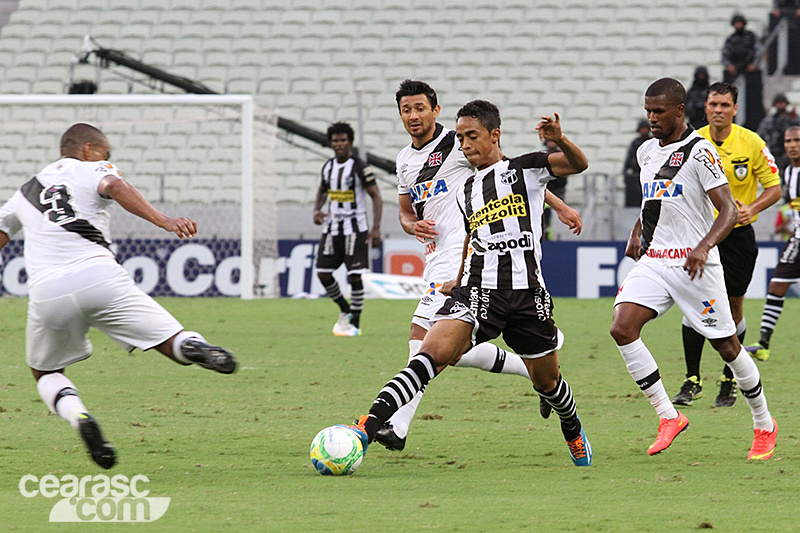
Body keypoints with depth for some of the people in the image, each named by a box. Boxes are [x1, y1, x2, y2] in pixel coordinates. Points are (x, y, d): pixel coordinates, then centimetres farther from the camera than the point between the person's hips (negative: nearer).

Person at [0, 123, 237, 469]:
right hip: (98, 277, -3)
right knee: (173, 343, -2)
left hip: (46, 293, 3)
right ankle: (194, 347, -40)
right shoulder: (93, 170, 16)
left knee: (46, 372, 26)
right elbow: (115, 187, -7)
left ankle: (77, 416, -6)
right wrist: (165, 222, -20)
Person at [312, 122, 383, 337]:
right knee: (323, 273, 2)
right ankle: (345, 310, 23)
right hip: (332, 227, 6)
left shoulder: (359, 167, -11)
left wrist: (376, 228, -18)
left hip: (355, 228, -6)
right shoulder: (328, 166, 7)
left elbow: (376, 196, -10)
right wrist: (317, 209, 4)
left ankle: (355, 323, 1)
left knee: (355, 276, -9)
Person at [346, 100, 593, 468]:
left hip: (527, 294, -2)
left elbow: (579, 164, -10)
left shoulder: (525, 168, 3)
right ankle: (368, 427, -38)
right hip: (478, 291, 2)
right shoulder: (467, 191, 17)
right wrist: (460, 282, 37)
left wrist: (560, 140, -29)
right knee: (433, 352, -23)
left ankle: (574, 435, 45)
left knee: (547, 381, 12)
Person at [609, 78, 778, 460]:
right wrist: (637, 231, 15)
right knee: (622, 328, -16)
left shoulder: (699, 152, -11)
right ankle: (668, 416, -8)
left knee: (727, 346, 2)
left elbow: (729, 210, -16)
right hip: (653, 260, 6)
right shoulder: (646, 152, 11)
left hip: (694, 264, -6)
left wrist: (703, 247, -31)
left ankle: (764, 425, 22)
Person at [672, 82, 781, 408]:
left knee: (733, 307, 3)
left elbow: (774, 188, -2)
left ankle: (729, 381, 15)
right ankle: (692, 381, -2)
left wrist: (752, 208, -19)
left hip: (738, 234, -1)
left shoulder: (751, 143, -7)